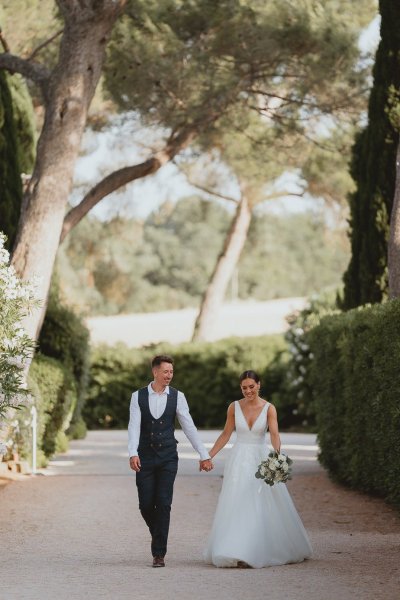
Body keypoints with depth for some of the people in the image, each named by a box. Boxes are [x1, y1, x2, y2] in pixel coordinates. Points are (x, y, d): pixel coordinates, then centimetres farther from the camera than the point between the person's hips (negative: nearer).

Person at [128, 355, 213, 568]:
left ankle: (159, 553, -2)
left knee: (164, 504, -7)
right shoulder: (138, 396, 0)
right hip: (145, 458, 1)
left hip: (168, 458, -1)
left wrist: (204, 455, -2)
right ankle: (158, 534, 32)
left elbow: (189, 427, 1)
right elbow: (134, 426, -8)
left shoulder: (177, 397, 1)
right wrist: (133, 453, -22)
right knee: (146, 504, 1)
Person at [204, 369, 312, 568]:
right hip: (239, 461, 1)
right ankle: (237, 553, 2)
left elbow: (274, 434, -17)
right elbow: (226, 434, 8)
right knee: (237, 506, -2)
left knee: (265, 507, 1)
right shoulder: (234, 407, 1)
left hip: (261, 460, -1)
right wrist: (209, 455, 2)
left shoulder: (269, 408, -4)